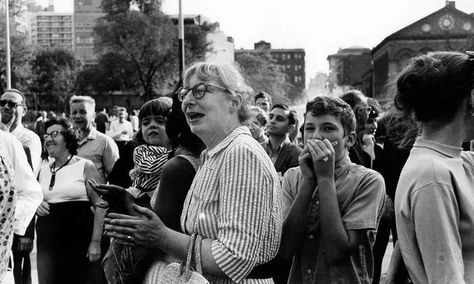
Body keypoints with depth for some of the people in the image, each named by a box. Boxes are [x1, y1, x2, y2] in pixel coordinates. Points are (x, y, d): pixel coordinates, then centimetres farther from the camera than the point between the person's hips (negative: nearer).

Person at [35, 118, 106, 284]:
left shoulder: (85, 167, -3)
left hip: (78, 240, -4)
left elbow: (100, 205, -7)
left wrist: (96, 242, -13)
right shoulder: (43, 170, 13)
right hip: (47, 241, 4)